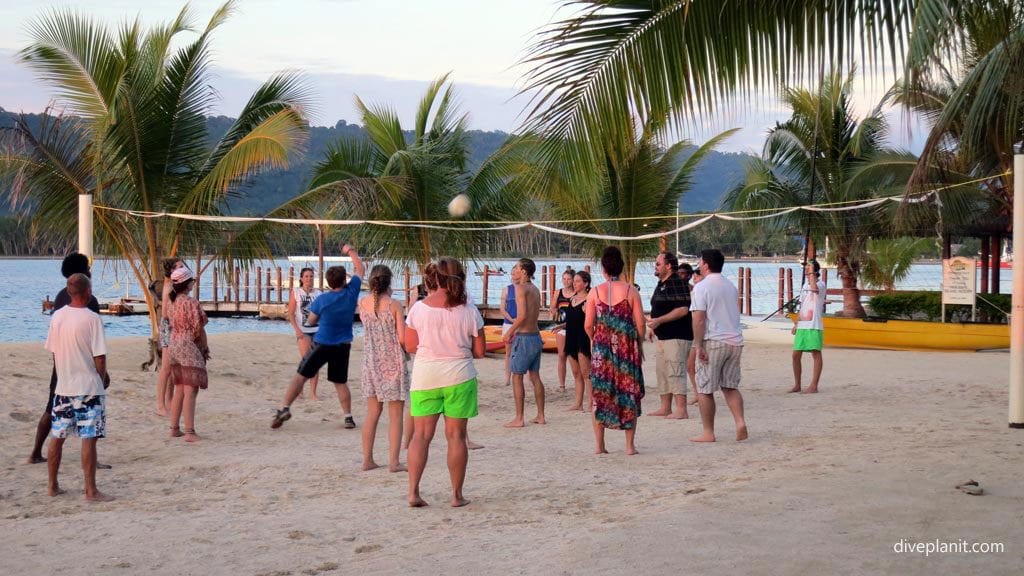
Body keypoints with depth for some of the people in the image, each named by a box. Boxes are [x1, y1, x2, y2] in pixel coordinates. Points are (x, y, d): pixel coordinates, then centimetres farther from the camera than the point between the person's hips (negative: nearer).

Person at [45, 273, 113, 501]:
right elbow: (100, 357, -14)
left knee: (57, 437, 13)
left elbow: (53, 352, 8)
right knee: (89, 439, -2)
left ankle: (52, 486, 22)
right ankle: (91, 490, 1)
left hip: (63, 387, 6)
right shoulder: (92, 319, -14)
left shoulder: (57, 317, 2)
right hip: (89, 387, -6)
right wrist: (103, 378, 3)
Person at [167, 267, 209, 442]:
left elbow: (173, 325, 12)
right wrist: (205, 348, 2)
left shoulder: (173, 302, 8)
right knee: (191, 391, -7)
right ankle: (190, 432, -8)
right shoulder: (191, 303, -16)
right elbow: (198, 329, -15)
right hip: (189, 349, -8)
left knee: (179, 391, 15)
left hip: (175, 347, 8)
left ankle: (174, 428, 19)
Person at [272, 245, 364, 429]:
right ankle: (348, 417, 10)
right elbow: (360, 269, 10)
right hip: (343, 346, 3)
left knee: (301, 376, 4)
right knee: (341, 382, 14)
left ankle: (285, 409, -4)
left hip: (322, 344, -3)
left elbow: (310, 321, 4)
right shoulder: (351, 292, -6)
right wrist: (351, 251, 21)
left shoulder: (322, 300, -11)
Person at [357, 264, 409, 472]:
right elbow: (402, 338, -14)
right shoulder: (394, 305, -12)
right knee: (395, 415, 3)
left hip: (371, 362, 4)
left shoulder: (363, 304, -1)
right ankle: (394, 461, 0)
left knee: (372, 414, 14)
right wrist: (408, 350, 8)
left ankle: (367, 460, 16)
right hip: (393, 363, -4)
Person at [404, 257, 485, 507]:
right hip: (458, 377, -1)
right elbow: (479, 351, -1)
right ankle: (457, 495, 12)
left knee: (421, 434, 7)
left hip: (425, 376, 1)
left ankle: (413, 491, -2)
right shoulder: (469, 311, -5)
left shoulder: (418, 308, -4)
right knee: (456, 435, 7)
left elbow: (410, 346, 1)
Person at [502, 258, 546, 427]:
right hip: (536, 336, 8)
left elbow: (522, 315, -21)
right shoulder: (535, 289, 12)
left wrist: (509, 332, -11)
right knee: (535, 376, 13)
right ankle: (540, 416, 17)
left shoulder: (521, 288, -13)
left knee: (517, 377, -2)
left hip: (524, 338, -8)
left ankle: (519, 418, -1)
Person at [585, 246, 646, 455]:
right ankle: (630, 445, 7)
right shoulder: (630, 291, -3)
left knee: (600, 395, 9)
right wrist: (639, 345, 10)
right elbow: (640, 323, -4)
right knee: (629, 394, 7)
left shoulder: (595, 292, -1)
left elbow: (588, 325, -2)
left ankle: (600, 445, 10)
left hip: (601, 348, 1)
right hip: (627, 348, -1)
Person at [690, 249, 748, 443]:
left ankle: (708, 432, 5)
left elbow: (699, 319, -16)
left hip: (713, 341, -7)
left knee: (705, 389, 3)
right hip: (735, 340, 7)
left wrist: (698, 345, -15)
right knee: (730, 386, 14)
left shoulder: (702, 287, -9)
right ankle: (740, 423, -4)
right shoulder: (731, 286, 14)